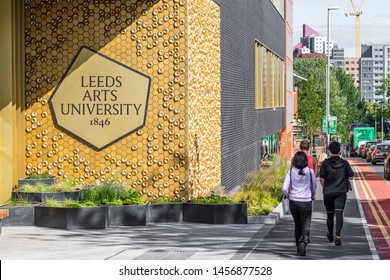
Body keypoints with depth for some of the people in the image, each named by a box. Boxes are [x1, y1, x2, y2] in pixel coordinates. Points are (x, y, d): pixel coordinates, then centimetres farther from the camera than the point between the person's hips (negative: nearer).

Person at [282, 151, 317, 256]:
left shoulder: (290, 172, -7)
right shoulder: (310, 172, -7)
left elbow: (284, 188, -10)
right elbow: (314, 187, 6)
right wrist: (312, 195, 26)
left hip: (293, 201, 2)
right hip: (306, 202, -2)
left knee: (298, 225, 17)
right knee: (306, 225, 3)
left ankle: (299, 248, 21)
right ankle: (303, 242, -23)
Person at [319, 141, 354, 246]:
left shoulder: (325, 163, -5)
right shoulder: (344, 163, -2)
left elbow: (321, 179, -4)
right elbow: (351, 177, 4)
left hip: (328, 192, 1)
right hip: (341, 192, -1)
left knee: (330, 214, 16)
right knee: (339, 213, -8)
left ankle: (330, 235, 34)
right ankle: (338, 235, -25)